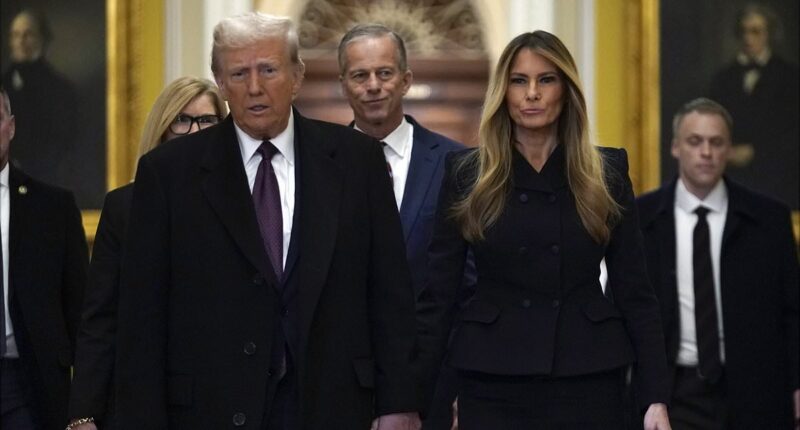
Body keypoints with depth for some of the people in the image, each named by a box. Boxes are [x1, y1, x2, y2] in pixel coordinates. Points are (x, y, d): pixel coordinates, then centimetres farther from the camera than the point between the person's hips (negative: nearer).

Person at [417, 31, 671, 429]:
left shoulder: (606, 172, 4)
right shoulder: (467, 174, 2)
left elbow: (633, 289, 4)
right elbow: (438, 290, 2)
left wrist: (655, 397, -3)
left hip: (589, 379, 1)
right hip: (493, 381, 0)